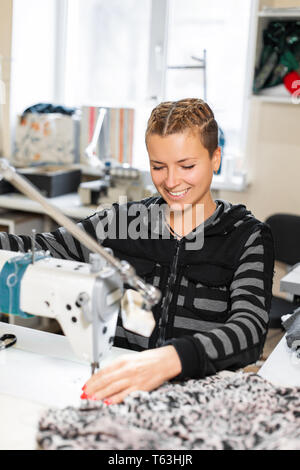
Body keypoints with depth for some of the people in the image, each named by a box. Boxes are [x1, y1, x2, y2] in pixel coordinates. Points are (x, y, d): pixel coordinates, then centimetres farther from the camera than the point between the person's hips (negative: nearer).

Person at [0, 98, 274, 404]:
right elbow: (38, 252, 5)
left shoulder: (248, 238, 0)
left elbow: (249, 330, -16)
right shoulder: (123, 220, 9)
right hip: (117, 391, 2)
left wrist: (170, 359, -35)